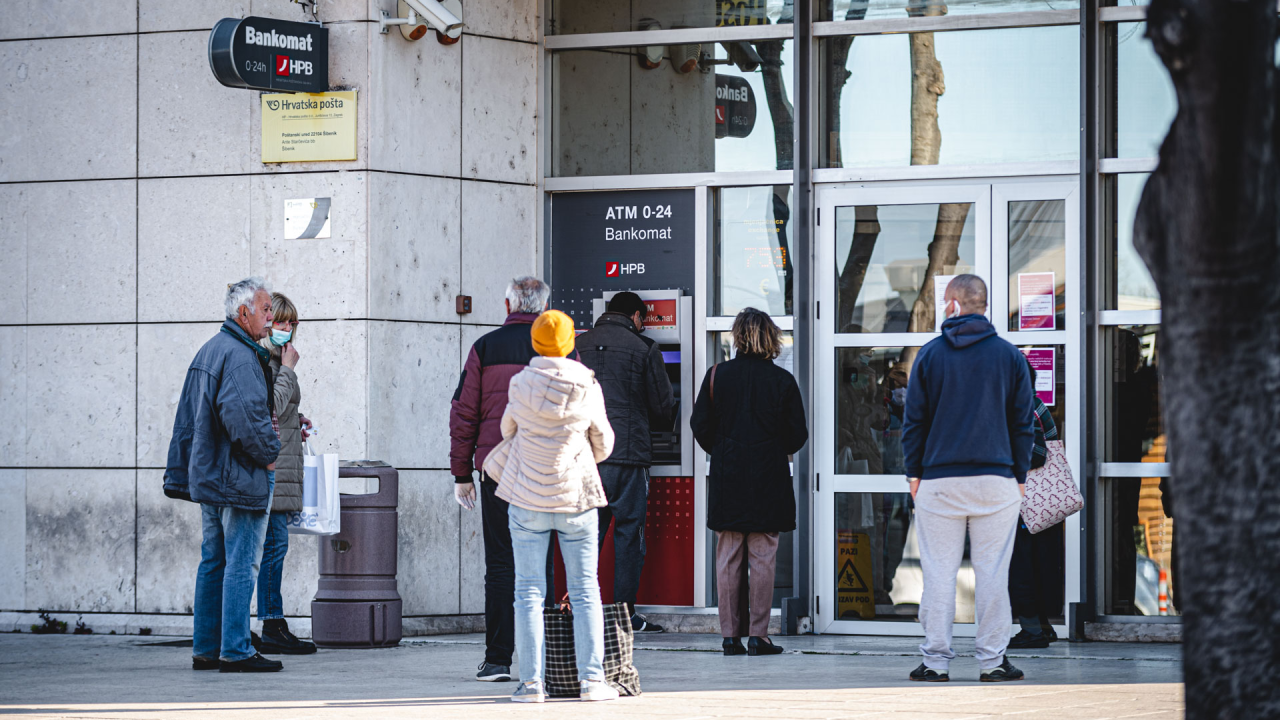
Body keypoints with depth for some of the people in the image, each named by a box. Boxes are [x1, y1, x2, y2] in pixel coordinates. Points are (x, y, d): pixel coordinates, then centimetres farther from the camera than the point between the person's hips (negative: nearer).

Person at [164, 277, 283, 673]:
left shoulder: (208, 351, 16)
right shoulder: (240, 356, -17)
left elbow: (187, 418, 20)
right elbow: (243, 416, -27)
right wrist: (269, 454, -13)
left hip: (208, 474, 10)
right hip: (240, 478, -10)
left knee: (213, 562, 13)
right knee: (242, 563, -6)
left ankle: (206, 648, 15)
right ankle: (235, 650, -6)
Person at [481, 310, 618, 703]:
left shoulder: (522, 383, -7)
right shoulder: (587, 387, -5)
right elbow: (603, 444, 6)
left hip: (527, 496, 0)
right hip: (576, 495, 0)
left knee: (529, 590, 2)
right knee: (584, 589, 6)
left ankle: (531, 682, -2)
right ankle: (591, 679, 2)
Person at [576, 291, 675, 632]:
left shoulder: (579, 345, 8)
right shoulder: (644, 349, -3)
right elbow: (662, 406, 2)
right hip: (628, 451, -4)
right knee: (629, 529, 3)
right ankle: (625, 611, 2)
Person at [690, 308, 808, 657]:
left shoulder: (717, 375, 0)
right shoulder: (782, 380, -4)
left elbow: (700, 425, 2)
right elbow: (797, 435, 0)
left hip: (726, 480, 2)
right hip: (768, 481, -2)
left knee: (728, 559, 5)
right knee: (763, 559, 1)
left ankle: (731, 635, 5)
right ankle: (758, 635, -1)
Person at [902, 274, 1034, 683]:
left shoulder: (930, 355, 1)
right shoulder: (1010, 357, 3)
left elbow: (914, 420, 3)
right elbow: (1022, 423, 6)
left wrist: (914, 473, 9)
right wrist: (1020, 475, 13)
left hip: (939, 480, 0)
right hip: (997, 480, 0)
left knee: (939, 573, 3)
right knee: (992, 572, 3)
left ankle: (936, 661, 3)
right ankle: (992, 661, 3)